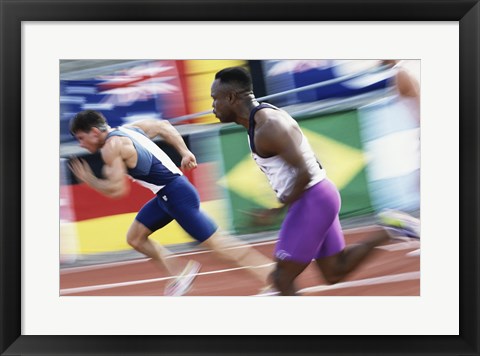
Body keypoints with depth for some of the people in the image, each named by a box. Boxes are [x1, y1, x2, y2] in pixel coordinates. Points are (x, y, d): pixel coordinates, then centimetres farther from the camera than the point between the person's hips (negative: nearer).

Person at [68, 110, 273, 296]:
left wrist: (89, 180, -4)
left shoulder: (111, 147, -14)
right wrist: (185, 152, 17)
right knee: (134, 238, 17)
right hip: (168, 194, 10)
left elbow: (117, 189, -19)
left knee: (218, 244, -7)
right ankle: (181, 272, 18)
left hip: (177, 195, -10)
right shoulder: (128, 129, 14)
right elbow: (163, 126, 22)